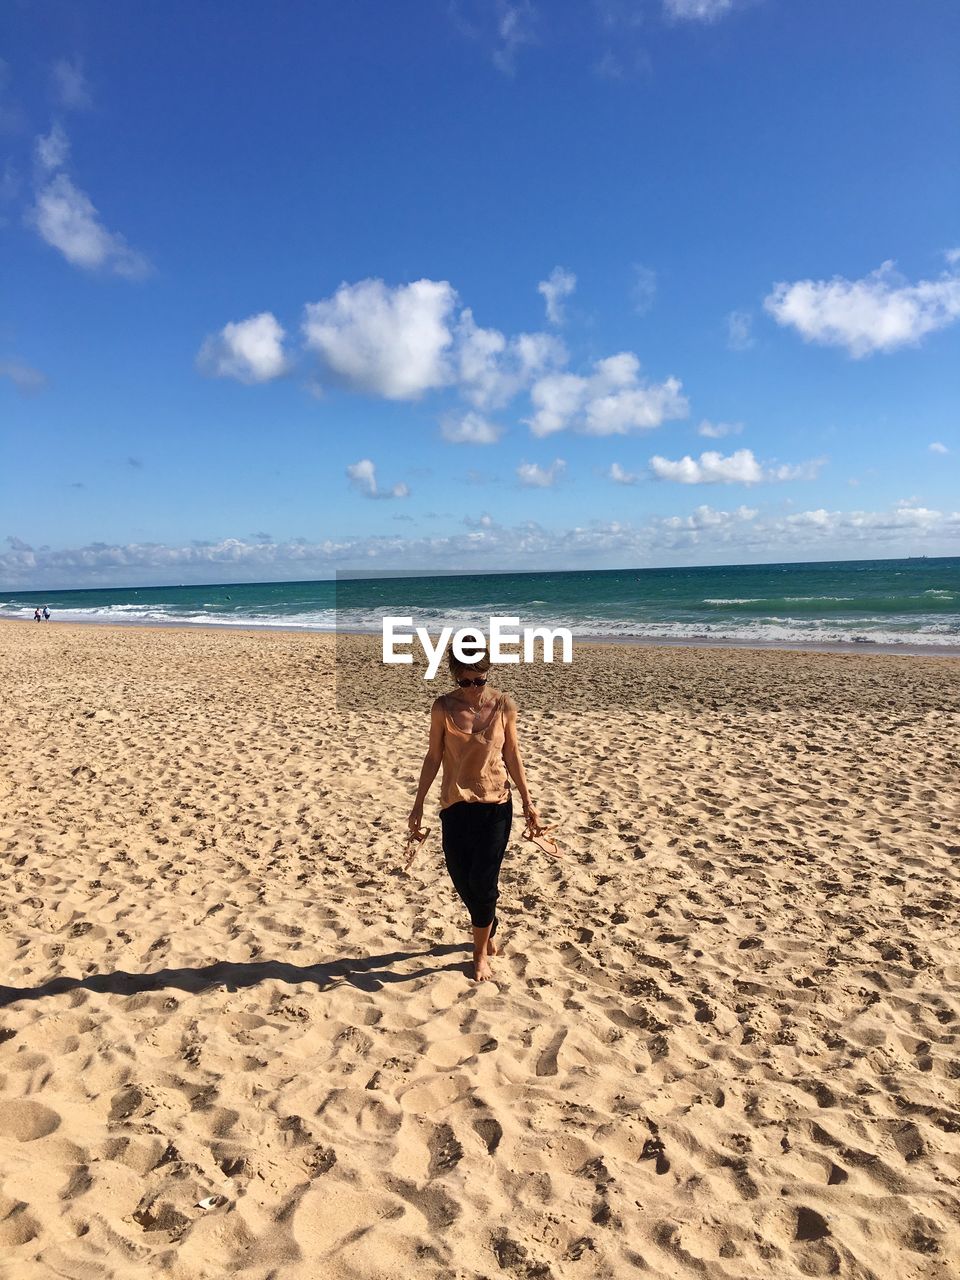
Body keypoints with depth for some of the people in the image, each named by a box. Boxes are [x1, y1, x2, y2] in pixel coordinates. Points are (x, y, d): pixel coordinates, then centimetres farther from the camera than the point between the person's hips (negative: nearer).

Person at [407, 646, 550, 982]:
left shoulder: (504, 706, -8)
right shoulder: (443, 708, -9)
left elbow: (512, 755, 1)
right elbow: (433, 757, -1)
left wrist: (527, 802, 4)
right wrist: (418, 804, 2)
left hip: (495, 806, -1)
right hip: (456, 806, 1)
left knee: (483, 882, 0)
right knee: (462, 881, 9)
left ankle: (481, 952, 23)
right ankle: (488, 932, 38)